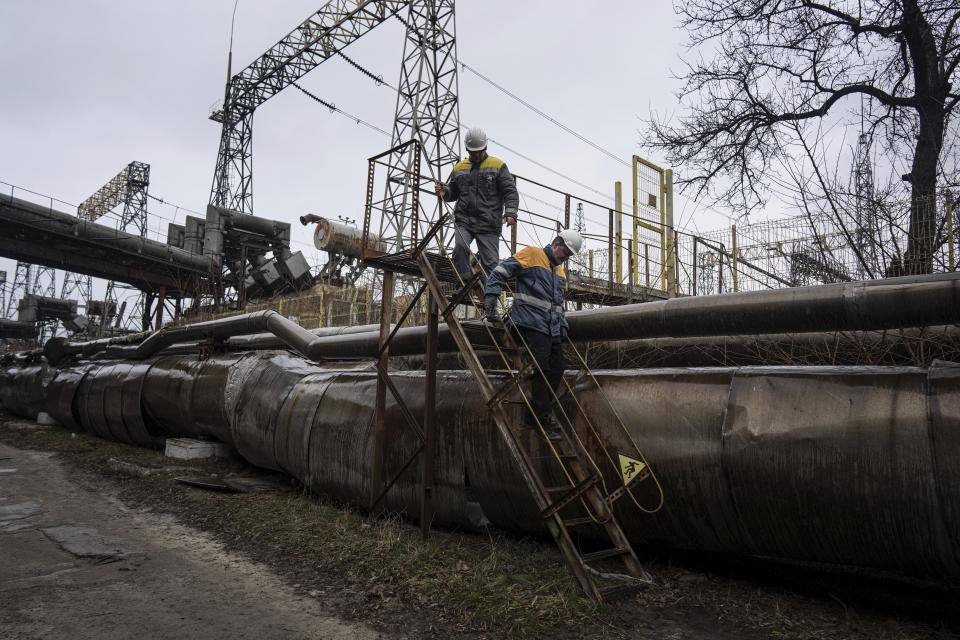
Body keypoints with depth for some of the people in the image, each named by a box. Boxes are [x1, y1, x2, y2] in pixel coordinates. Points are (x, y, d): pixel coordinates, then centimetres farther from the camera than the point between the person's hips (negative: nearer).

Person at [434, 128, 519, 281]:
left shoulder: (498, 166, 6)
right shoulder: (459, 168, 16)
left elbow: (511, 192, 0)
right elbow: (453, 193, 26)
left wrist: (510, 212, -16)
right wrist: (444, 191, 3)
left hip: (488, 224, -2)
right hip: (463, 221, 2)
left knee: (491, 262, -4)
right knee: (460, 247, -25)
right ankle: (464, 283, -16)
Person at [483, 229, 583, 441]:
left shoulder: (560, 271, 23)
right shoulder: (531, 255, -2)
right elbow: (499, 273, -9)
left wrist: (562, 325, 18)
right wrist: (490, 302, -17)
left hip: (552, 330, 9)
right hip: (533, 325, -9)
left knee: (557, 370, 9)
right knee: (542, 370, -11)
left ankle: (536, 414, 21)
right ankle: (544, 419, -2)